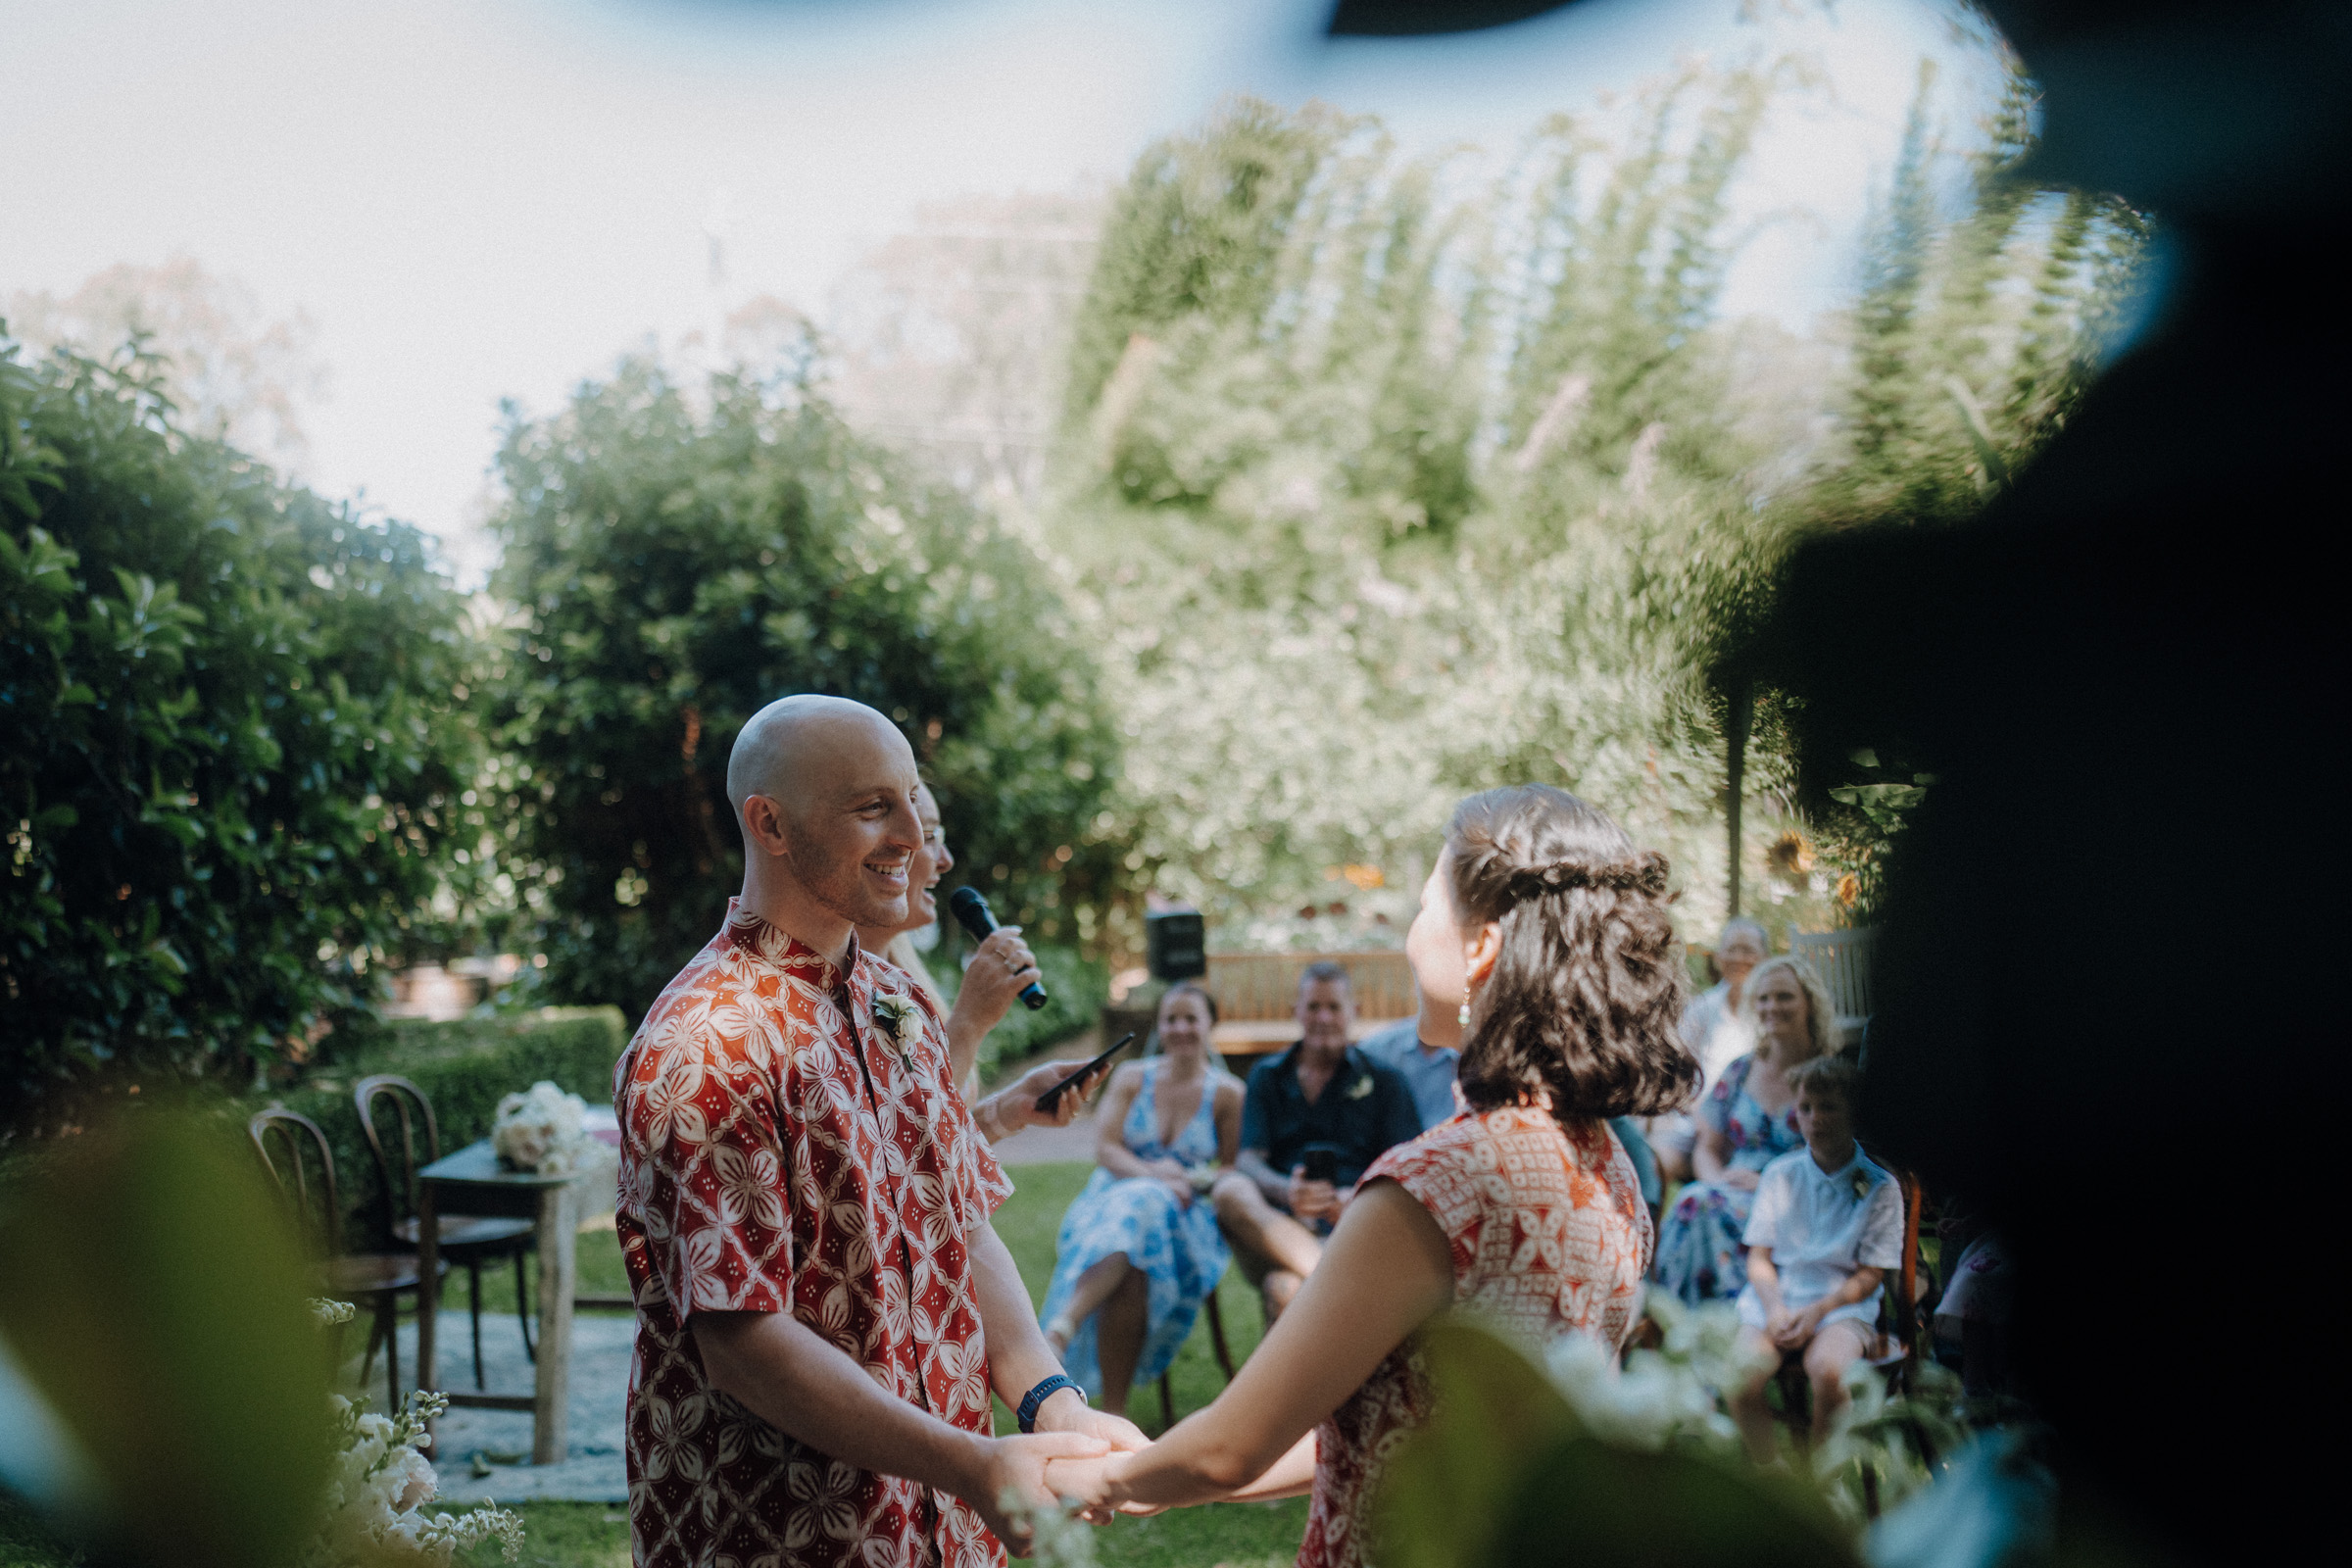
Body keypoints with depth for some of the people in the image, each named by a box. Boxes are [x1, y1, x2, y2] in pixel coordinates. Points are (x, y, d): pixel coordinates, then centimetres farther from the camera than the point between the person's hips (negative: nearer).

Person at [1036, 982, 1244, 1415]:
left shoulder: (1227, 1093, 9)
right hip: (1115, 1194, 1)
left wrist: (1193, 1178, -15)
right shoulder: (1131, 1078, 14)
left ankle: (1060, 1328, -53)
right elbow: (1106, 1147, 2)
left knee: (1144, 1210, -40)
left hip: (1187, 1214, -1)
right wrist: (1149, 1172, -17)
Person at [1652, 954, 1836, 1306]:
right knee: (1695, 1201, -31)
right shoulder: (1739, 1072, 17)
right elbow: (1707, 1148, 20)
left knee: (1703, 1205, -32)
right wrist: (1718, 1180, -4)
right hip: (1732, 1194, 4)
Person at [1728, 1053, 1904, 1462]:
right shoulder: (1779, 1175, 12)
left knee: (1827, 1370, -36)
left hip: (1844, 1304, -2)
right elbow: (1759, 1256, 10)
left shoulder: (1880, 1186, 4)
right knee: (1741, 1376, -29)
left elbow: (1869, 1275, 1)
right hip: (1776, 1297, 2)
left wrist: (1816, 1312, -14)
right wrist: (1775, 1308, -10)